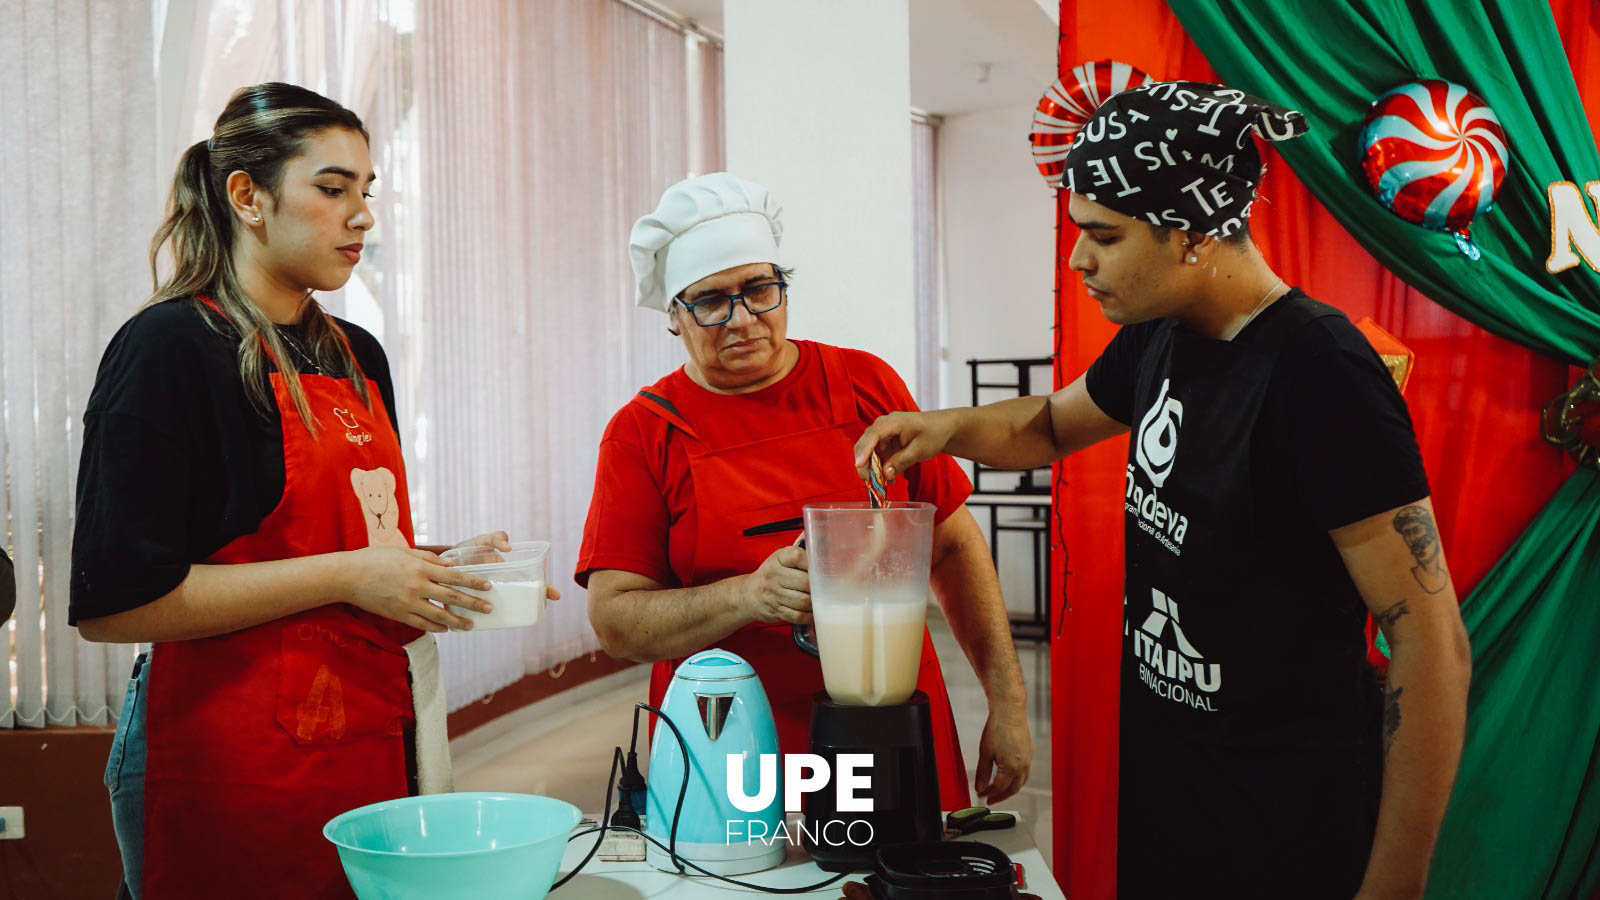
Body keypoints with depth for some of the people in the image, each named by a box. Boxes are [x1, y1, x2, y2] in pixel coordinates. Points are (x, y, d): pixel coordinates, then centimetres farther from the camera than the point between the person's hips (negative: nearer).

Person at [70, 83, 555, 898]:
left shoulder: (358, 356, 14)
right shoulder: (169, 347, -9)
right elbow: (112, 603, -17)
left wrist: (435, 568, 4)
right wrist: (345, 575, -18)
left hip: (376, 732, 7)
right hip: (234, 756, -7)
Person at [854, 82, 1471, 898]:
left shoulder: (1318, 373, -23)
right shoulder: (1159, 339, 0)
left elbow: (1432, 648, -22)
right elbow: (1053, 425, 21)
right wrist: (946, 428, 1)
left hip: (1285, 833, -7)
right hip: (1158, 776, 8)